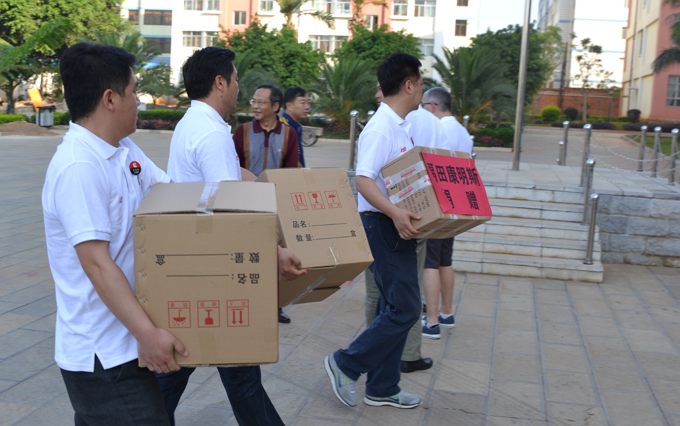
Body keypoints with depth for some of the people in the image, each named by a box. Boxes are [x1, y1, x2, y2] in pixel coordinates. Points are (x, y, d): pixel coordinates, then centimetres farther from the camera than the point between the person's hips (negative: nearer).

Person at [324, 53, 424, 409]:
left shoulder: (399, 127, 15)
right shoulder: (381, 128, -16)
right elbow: (363, 180, -27)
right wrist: (395, 213, -38)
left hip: (396, 226, 10)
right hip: (383, 225, -10)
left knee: (395, 307, 13)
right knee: (405, 308, -8)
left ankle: (382, 389, 23)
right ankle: (346, 364, 5)